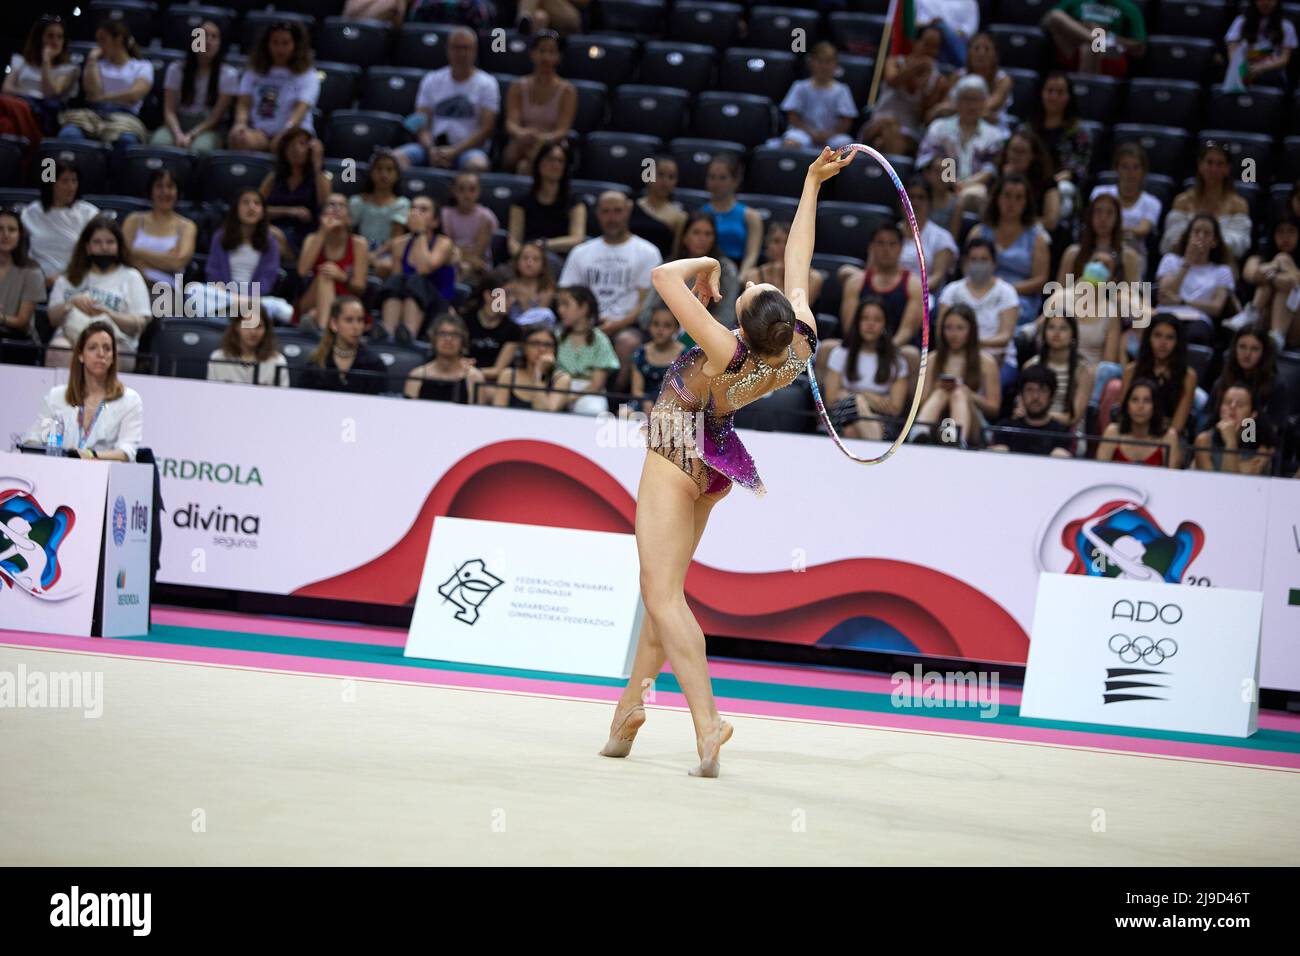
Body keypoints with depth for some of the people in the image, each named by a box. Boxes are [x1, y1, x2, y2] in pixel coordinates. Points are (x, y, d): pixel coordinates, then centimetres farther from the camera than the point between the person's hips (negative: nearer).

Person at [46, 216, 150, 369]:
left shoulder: (131, 278, 19)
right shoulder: (69, 279, 28)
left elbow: (140, 324, 7)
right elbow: (53, 319, 20)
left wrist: (108, 314, -9)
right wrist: (72, 303, 0)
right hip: (68, 339, 2)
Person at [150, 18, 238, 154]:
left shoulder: (228, 74, -2)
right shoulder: (176, 69, 4)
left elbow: (215, 117, -5)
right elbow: (169, 111, -1)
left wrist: (190, 136, -19)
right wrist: (178, 135, -22)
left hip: (209, 128, -2)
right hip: (178, 124, 2)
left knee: (200, 147, -37)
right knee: (159, 142, -32)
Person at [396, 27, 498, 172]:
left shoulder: (486, 84, 6)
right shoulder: (432, 81, 16)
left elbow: (486, 129, -3)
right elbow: (421, 124, 9)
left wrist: (454, 152, -15)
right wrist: (431, 150, -13)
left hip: (469, 148, -3)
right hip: (434, 146, 3)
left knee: (478, 165, -39)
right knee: (396, 158, -26)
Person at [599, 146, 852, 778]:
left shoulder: (730, 356, -34)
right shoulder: (801, 343, -18)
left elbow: (666, 276, -37)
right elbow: (797, 262, -3)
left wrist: (704, 265, -17)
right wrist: (812, 184, 4)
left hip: (676, 459, -8)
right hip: (712, 465, 8)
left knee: (663, 594, -9)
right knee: (663, 589, 16)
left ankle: (707, 722, -20)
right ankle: (630, 705, 22)